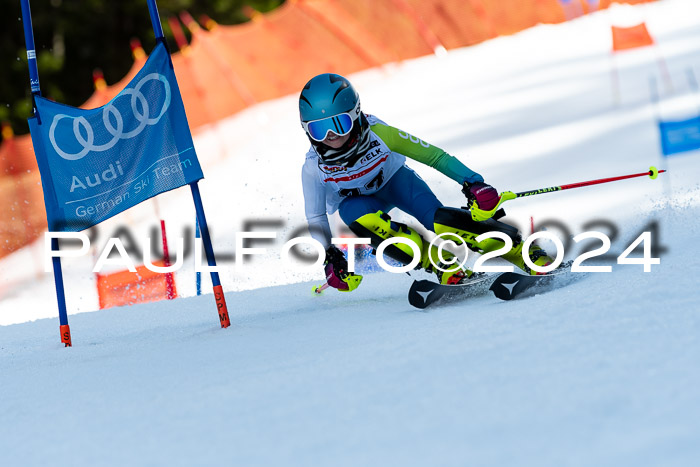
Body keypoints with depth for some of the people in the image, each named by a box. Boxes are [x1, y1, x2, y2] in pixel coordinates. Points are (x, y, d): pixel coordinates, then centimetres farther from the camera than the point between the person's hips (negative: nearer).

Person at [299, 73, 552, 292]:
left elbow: (431, 155, -25)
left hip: (394, 179, -1)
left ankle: (524, 253, -21)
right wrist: (329, 257, -22)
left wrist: (472, 182, -30)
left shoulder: (377, 134, -32)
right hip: (357, 199, 1)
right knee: (359, 217, -36)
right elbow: (316, 217, -13)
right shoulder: (313, 169, -27)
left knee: (437, 219, -28)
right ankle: (438, 264, -30)